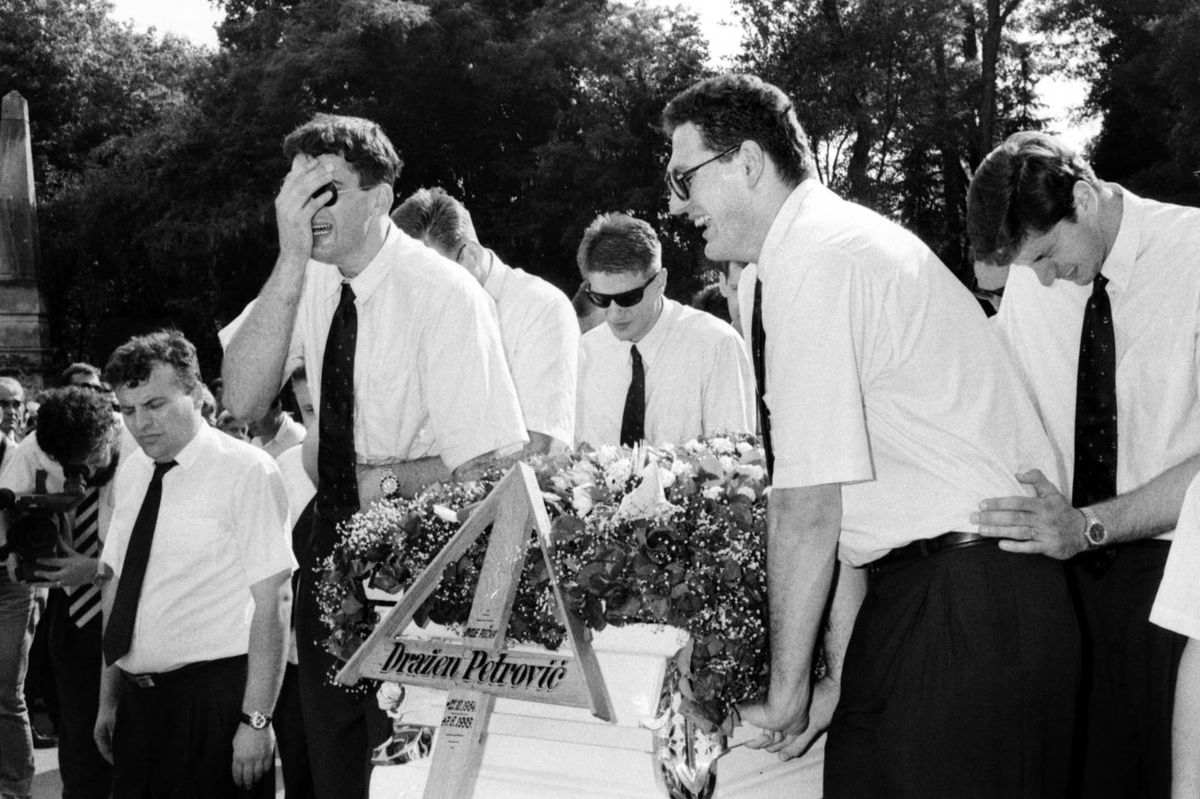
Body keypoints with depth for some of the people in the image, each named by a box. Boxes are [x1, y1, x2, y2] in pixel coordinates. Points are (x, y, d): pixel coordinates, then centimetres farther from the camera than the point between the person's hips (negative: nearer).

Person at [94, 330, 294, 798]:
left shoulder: (245, 470, -11)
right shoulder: (131, 471, 10)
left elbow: (274, 600, -15)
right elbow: (116, 584, 16)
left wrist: (257, 719, -18)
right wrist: (108, 697, 14)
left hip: (214, 699, -6)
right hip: (137, 701, 6)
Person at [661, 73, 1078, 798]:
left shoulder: (812, 260, -15)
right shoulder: (837, 238, 14)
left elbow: (809, 506, -17)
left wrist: (788, 692, -8)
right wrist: (838, 671, 11)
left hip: (966, 614, -9)